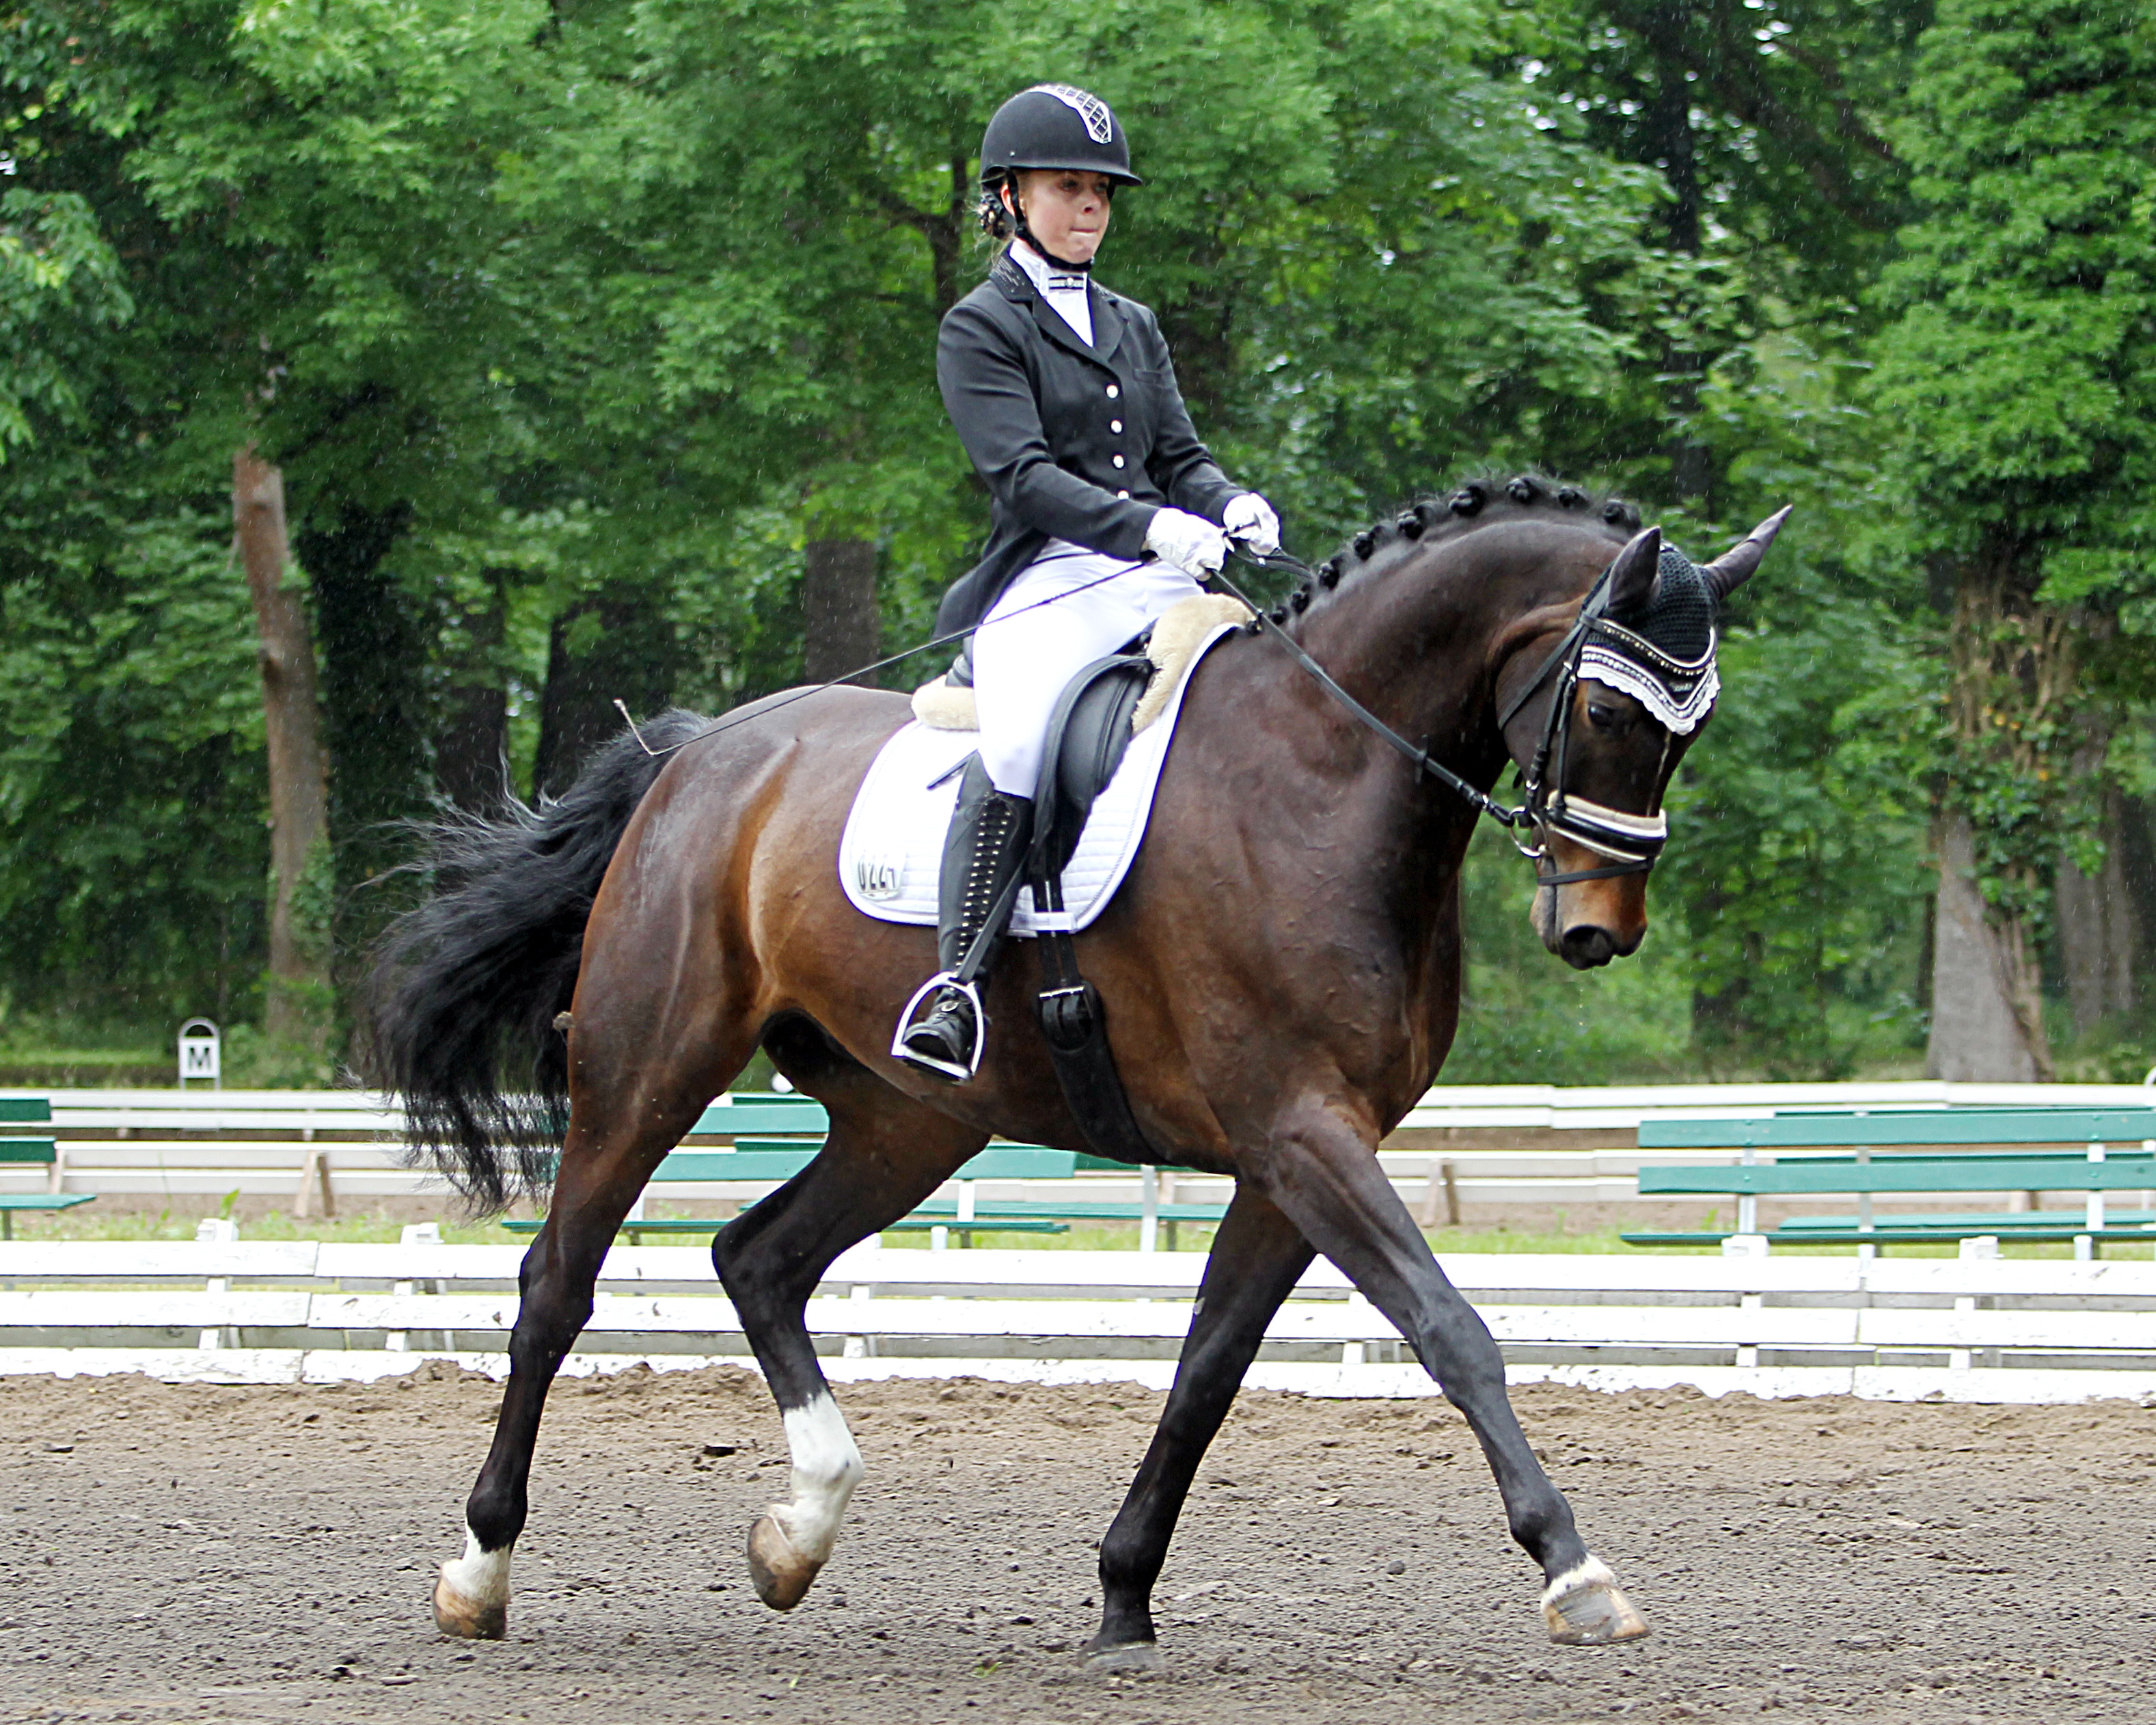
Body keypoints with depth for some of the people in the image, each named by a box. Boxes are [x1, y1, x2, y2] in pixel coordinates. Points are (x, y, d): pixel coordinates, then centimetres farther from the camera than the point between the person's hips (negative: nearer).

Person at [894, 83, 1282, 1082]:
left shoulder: (1134, 328, 25)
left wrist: (1232, 509, -6)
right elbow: (1022, 476, -9)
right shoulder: (982, 327, 5)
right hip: (1047, 583, -7)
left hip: (1159, 584, 7)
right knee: (1017, 741, -34)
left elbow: (1180, 458, 19)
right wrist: (1149, 526, -23)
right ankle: (957, 982, -38)